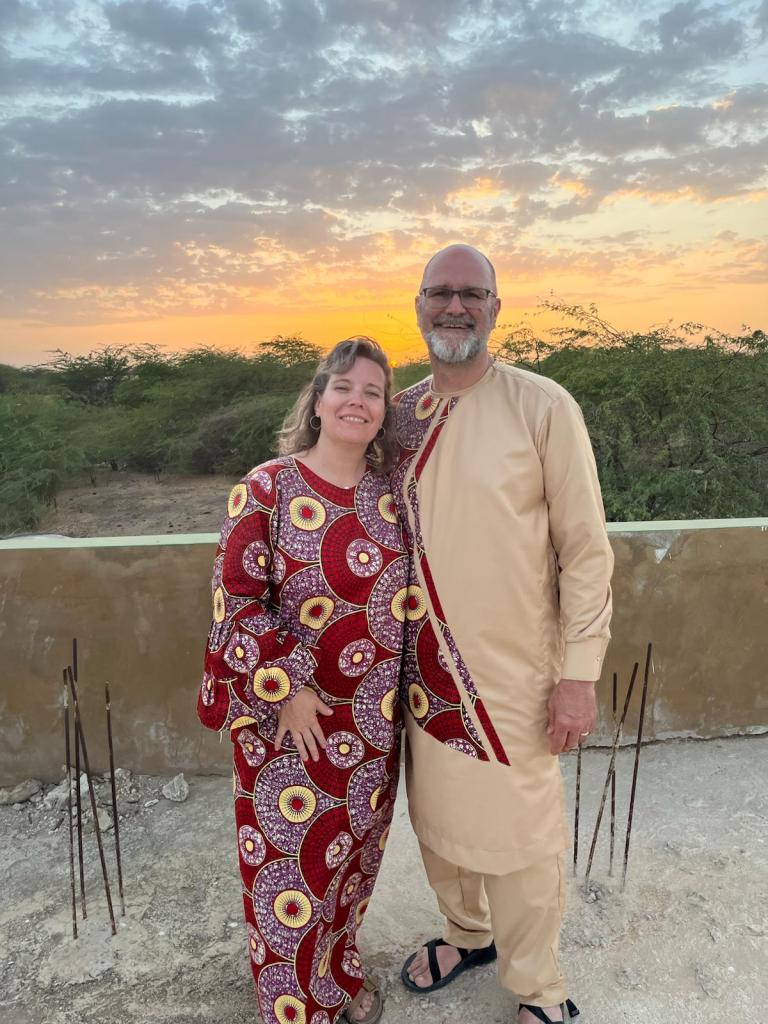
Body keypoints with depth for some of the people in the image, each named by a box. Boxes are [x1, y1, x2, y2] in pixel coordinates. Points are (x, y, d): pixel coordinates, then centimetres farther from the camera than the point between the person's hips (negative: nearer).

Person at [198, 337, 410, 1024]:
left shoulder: (391, 495, -1)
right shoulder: (266, 489, -13)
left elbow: (408, 593, 8)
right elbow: (235, 600, -13)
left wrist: (406, 689, 5)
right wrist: (289, 686, -16)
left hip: (375, 714, 4)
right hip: (288, 712, -4)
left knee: (355, 847, 22)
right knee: (290, 856, 12)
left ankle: (341, 964, 51)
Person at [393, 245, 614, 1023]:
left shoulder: (542, 407, -10)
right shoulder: (401, 415, 4)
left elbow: (586, 548, -10)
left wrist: (579, 674, -11)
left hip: (512, 669, -4)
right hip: (424, 666, 5)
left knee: (518, 837, 10)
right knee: (439, 818, 21)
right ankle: (467, 933, 50)